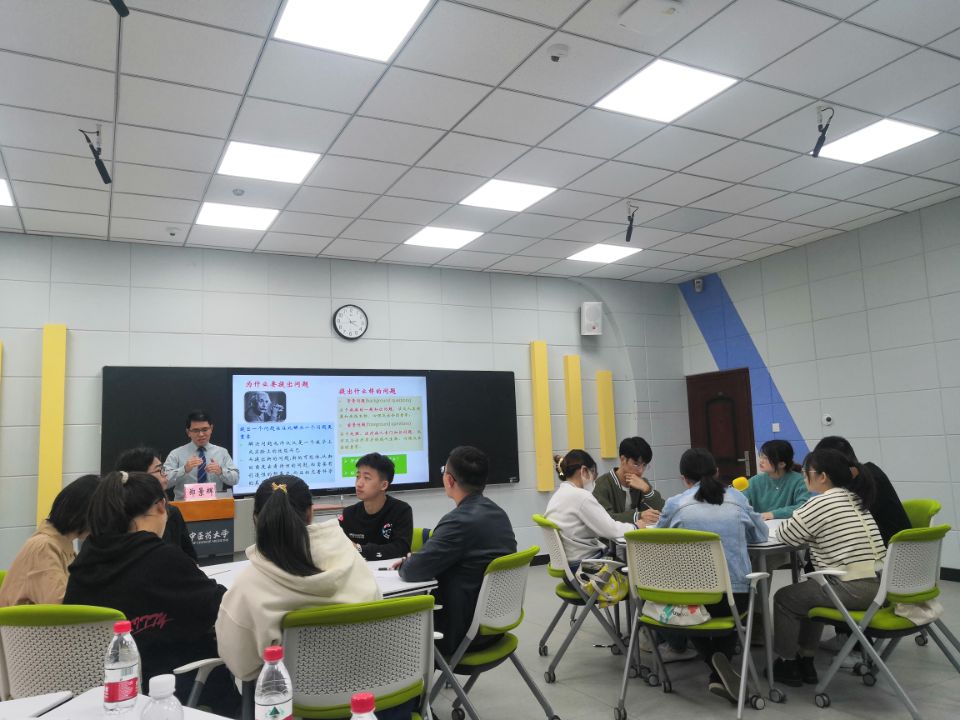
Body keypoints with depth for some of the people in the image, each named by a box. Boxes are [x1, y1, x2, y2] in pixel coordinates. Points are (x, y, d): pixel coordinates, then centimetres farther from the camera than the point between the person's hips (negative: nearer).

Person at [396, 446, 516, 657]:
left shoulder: (460, 520, -25)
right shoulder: (498, 513, 3)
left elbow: (413, 572, -21)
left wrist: (405, 564, 0)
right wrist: (413, 560, 6)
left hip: (467, 631, -8)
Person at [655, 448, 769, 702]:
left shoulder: (675, 504, -1)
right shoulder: (737, 498, 6)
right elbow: (761, 534, 21)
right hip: (737, 595, 2)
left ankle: (717, 666, 8)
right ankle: (720, 674, 12)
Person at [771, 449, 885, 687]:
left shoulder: (819, 504, -14)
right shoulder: (855, 499, 12)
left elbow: (784, 535, -4)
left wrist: (791, 522, 15)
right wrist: (807, 529, 13)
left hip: (853, 590, -8)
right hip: (879, 584, 9)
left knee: (784, 599, 12)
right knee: (808, 594, 30)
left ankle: (787, 665, 24)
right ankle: (805, 661, 35)